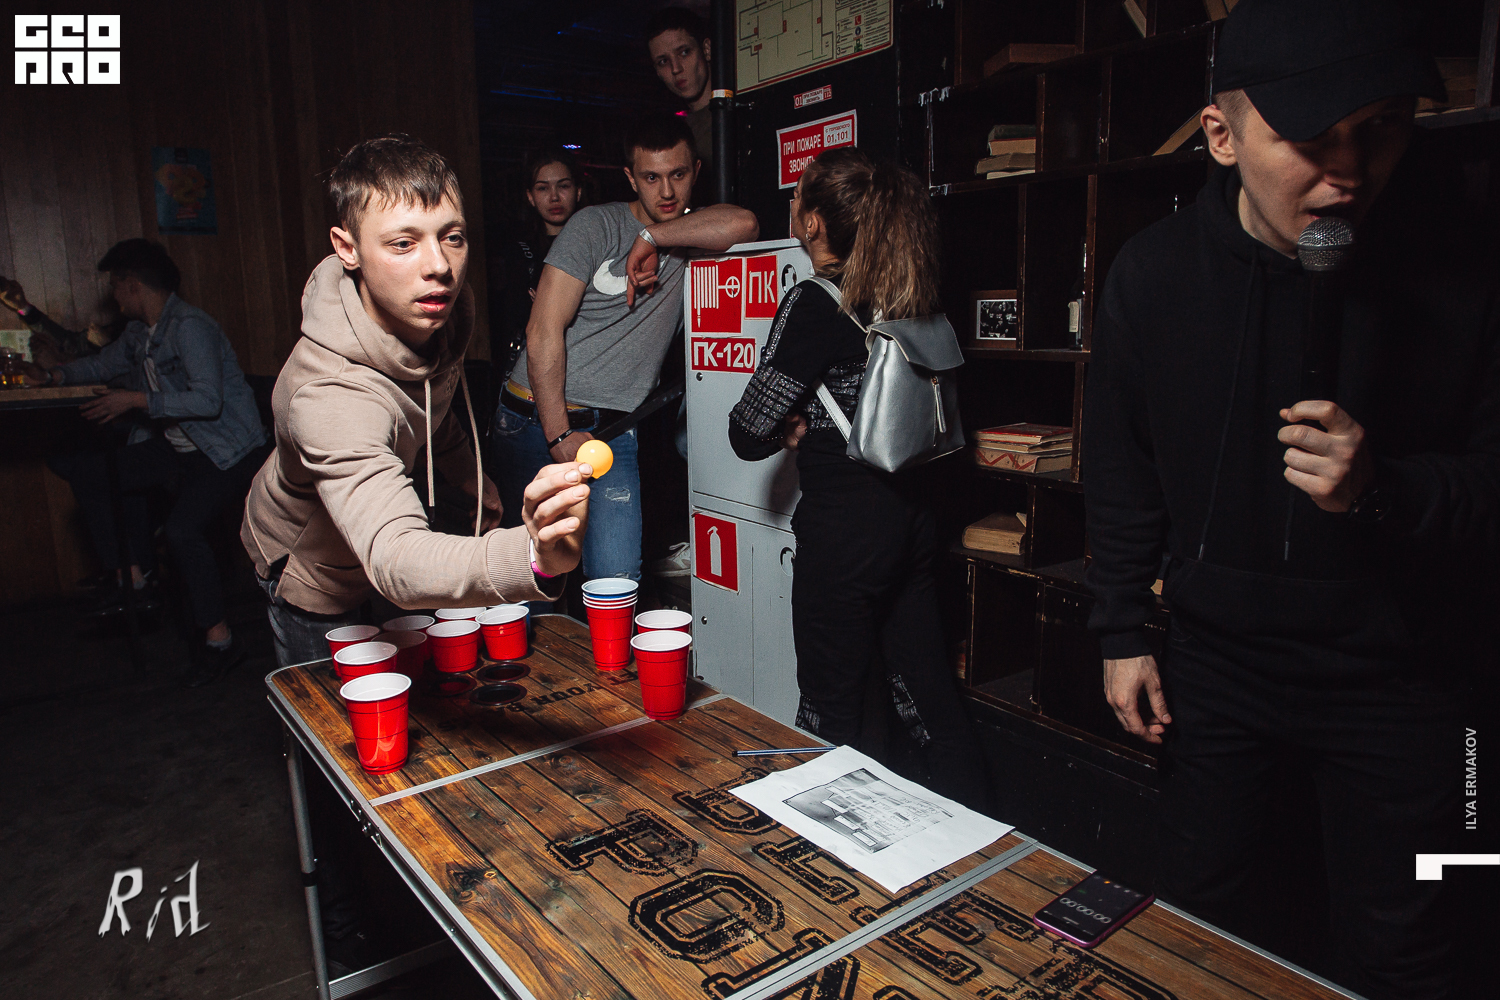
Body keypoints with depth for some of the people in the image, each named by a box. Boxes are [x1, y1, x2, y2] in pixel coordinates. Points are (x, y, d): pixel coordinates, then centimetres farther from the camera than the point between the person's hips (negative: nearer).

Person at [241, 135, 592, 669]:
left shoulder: (440, 305, -23)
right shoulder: (328, 395, -47)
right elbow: (396, 561, -62)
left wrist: (477, 483, 3)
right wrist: (533, 557, -79)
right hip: (315, 572, -6)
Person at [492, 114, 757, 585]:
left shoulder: (692, 236, 9)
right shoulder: (597, 225, -2)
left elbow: (744, 225, -16)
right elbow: (544, 331, -9)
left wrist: (653, 238, -13)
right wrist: (559, 434, -13)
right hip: (534, 418, -1)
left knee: (616, 581, -10)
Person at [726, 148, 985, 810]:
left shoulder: (814, 304, -15)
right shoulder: (908, 301, 5)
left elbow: (748, 435, -15)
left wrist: (789, 428, 6)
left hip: (844, 528, -7)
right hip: (913, 517, 8)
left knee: (831, 714, 9)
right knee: (927, 693, 19)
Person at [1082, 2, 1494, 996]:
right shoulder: (1155, 272, -8)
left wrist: (1383, 490, -28)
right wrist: (1123, 633, 2)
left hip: (1395, 678, -1)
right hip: (1215, 653, 2)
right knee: (1202, 910, 18)